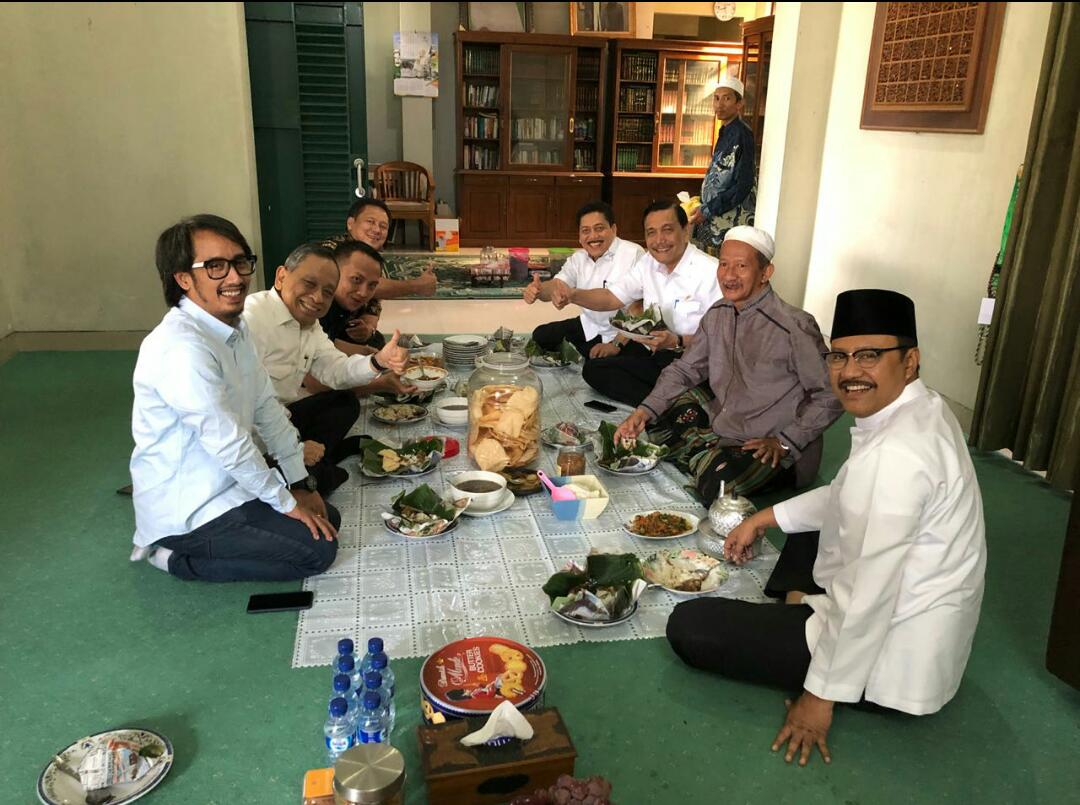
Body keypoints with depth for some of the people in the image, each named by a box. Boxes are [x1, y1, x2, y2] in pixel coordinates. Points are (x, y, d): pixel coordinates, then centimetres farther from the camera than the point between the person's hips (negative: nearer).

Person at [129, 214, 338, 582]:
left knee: (327, 520, 14)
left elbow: (267, 408, 8)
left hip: (226, 484, 9)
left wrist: (301, 484, 6)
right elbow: (227, 444, -26)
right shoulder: (182, 348, -28)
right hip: (188, 510, -9)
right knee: (318, 549, -12)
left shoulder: (234, 327, 3)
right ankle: (177, 557, 1)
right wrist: (286, 501, -14)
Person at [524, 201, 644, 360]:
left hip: (624, 335, -7)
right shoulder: (578, 258, 4)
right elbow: (557, 285, -6)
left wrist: (617, 344, -27)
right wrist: (537, 290, -31)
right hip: (589, 326, 7)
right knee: (541, 336, 7)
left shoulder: (634, 254, -20)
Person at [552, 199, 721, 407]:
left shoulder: (711, 272, -15)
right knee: (594, 369, -9)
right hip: (651, 355, 8)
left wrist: (677, 342, -31)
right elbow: (611, 298, 8)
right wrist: (572, 295, -10)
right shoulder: (648, 263, 7)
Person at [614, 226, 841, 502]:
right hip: (720, 424, 7)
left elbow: (831, 396, -17)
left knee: (717, 485, -31)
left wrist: (785, 443, -18)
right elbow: (684, 369, 7)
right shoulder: (717, 314, 0)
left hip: (768, 447, -6)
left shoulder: (794, 327, -23)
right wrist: (643, 412, -6)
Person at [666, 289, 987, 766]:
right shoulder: (919, 408, 1)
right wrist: (767, 518, 13)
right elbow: (850, 497, 16)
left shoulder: (896, 454, -32)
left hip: (890, 655, -10)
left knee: (689, 627, -10)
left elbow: (869, 592, -29)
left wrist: (822, 694, -19)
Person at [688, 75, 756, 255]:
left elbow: (743, 185, -18)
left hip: (731, 222, -9)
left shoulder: (742, 134, -13)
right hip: (715, 218, 9)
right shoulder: (725, 133, 14)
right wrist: (701, 205, 16)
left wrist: (707, 210, -17)